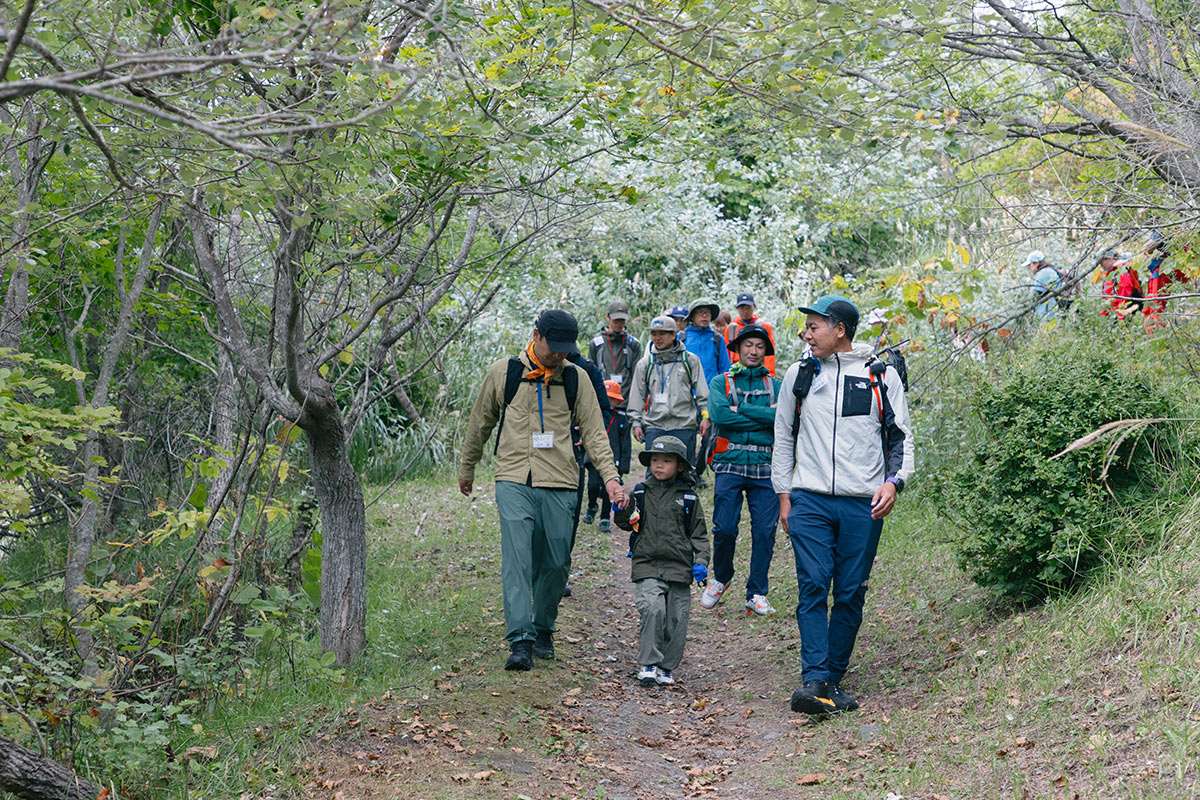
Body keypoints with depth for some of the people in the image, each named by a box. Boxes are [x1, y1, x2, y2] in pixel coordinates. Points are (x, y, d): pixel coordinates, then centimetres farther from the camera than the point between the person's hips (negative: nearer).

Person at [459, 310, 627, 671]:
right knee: (517, 559, -14)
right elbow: (479, 424, 16)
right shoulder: (503, 373, 3)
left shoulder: (575, 378, 6)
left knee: (555, 563, 4)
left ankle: (543, 631, 24)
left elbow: (594, 432, 8)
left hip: (559, 485, 2)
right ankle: (520, 641, -17)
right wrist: (466, 470, 23)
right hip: (514, 482, -2)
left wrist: (610, 477, -4)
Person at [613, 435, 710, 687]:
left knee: (676, 619, 1)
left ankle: (665, 667, 19)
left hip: (679, 567, 1)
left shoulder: (688, 497, 7)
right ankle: (647, 664, -9)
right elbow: (626, 524, 13)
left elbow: (699, 534, 11)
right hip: (647, 565, -1)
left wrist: (701, 562, -3)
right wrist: (621, 512, -9)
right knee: (653, 609, -21)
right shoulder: (640, 492, 6)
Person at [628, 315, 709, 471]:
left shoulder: (690, 360, 8)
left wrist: (705, 416, -4)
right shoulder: (644, 364, 12)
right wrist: (636, 422, 5)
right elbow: (637, 396, 13)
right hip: (654, 426, 1)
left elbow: (702, 392, 6)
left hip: (684, 425, -1)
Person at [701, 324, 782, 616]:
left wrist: (740, 409, -8)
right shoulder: (720, 382, 11)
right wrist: (763, 418, -7)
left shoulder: (774, 386, 14)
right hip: (730, 465, -1)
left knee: (764, 531, -3)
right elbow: (718, 414, -9)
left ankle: (756, 595, 8)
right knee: (724, 528, -8)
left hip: (765, 468, 1)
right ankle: (721, 578, 19)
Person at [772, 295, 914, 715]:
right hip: (809, 499, 1)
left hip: (863, 505, 0)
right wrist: (783, 495, 12)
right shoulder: (799, 375, 10)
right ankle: (814, 681, -16)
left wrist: (894, 481, -7)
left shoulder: (883, 376, 5)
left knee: (851, 594, 1)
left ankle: (833, 679, 12)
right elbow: (784, 437, 17)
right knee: (813, 587, -12)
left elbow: (901, 436, 10)